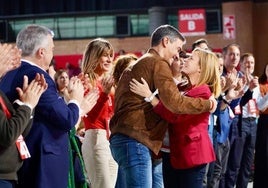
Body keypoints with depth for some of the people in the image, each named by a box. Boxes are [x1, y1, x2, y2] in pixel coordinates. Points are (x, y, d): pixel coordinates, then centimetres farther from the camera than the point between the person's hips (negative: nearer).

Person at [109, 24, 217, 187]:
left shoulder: (138, 64, 26)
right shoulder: (158, 63, -5)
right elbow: (174, 102, -16)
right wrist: (207, 104, -5)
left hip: (123, 138, 10)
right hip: (136, 140, -10)